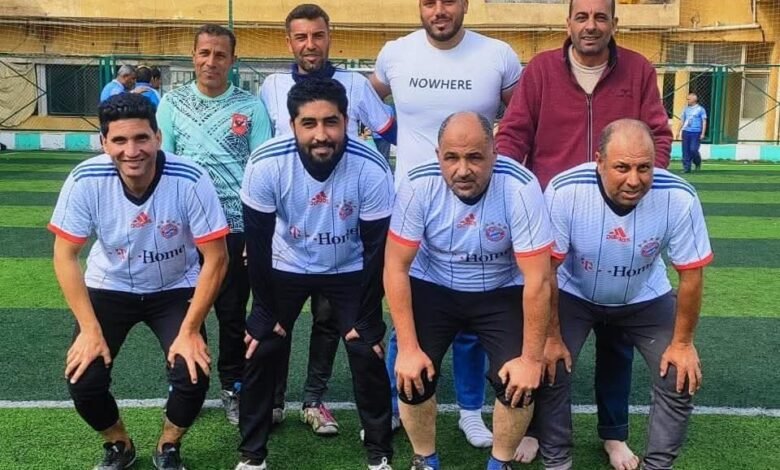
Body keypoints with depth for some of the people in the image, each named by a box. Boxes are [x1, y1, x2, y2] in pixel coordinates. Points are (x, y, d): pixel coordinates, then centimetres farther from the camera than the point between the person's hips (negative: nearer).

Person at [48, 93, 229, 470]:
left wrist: (189, 331, -21)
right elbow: (65, 256, -13)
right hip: (110, 288, 1)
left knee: (192, 376, -18)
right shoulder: (85, 181, -23)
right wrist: (90, 329, -17)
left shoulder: (190, 181, -27)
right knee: (83, 380, -12)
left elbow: (216, 258, -20)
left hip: (176, 289, -1)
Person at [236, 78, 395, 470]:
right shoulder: (265, 165, -27)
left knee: (368, 355, -4)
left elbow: (377, 250, -16)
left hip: (349, 271, 0)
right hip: (285, 268, 1)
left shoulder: (372, 170, -27)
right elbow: (258, 244, -15)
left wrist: (369, 319, -12)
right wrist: (266, 314, -10)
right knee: (261, 353, -1)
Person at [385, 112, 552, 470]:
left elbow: (538, 280, -21)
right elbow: (396, 268, -16)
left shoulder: (520, 188, -26)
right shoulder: (418, 185, -23)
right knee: (412, 377, -14)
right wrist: (408, 348, -19)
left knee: (519, 382, -16)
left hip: (501, 293, 0)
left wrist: (532, 358, -19)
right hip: (432, 288, 1)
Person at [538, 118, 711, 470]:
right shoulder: (564, 191, -32)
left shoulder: (679, 198, -28)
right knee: (550, 370, -14)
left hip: (646, 299, 2)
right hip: (574, 295, -1)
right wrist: (552, 336, -14)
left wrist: (682, 342, -7)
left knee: (681, 380, -6)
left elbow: (691, 274, -14)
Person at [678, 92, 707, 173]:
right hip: (686, 132, 4)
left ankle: (698, 163, 17)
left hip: (696, 133, -4)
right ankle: (686, 168, 7)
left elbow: (704, 122, -1)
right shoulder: (686, 109, 13)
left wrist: (703, 134, -9)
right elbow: (682, 121, 20)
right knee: (685, 151, 1)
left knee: (693, 149, -11)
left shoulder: (700, 109, 0)